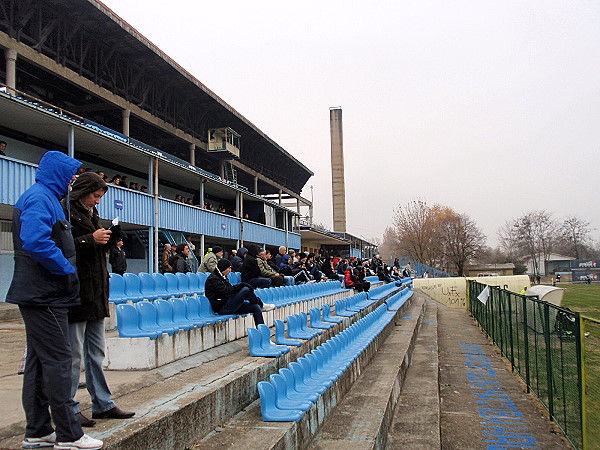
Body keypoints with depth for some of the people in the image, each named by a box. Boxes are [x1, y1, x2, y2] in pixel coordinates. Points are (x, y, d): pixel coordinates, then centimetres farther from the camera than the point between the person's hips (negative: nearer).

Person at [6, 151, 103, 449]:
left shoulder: (44, 197, 20)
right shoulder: (40, 197, -12)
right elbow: (36, 241, -27)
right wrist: (67, 269, -17)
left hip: (39, 294, 11)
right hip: (44, 295, -11)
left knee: (39, 361, 13)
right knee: (58, 359, -6)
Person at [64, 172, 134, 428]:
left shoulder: (90, 214, 21)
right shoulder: (65, 211, -7)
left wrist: (108, 242, 7)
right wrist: (91, 240, -21)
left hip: (96, 294, 9)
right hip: (76, 294, -9)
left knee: (96, 353, 13)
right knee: (74, 354, -2)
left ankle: (103, 404, 21)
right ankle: (69, 409, 10)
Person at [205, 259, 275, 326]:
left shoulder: (223, 277, 18)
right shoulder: (213, 279, -12)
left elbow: (230, 289, 15)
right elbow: (226, 291, -22)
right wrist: (241, 285, -20)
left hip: (228, 305, 10)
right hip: (222, 308, -10)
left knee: (256, 307, -6)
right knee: (245, 290, -22)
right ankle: (262, 305, 0)